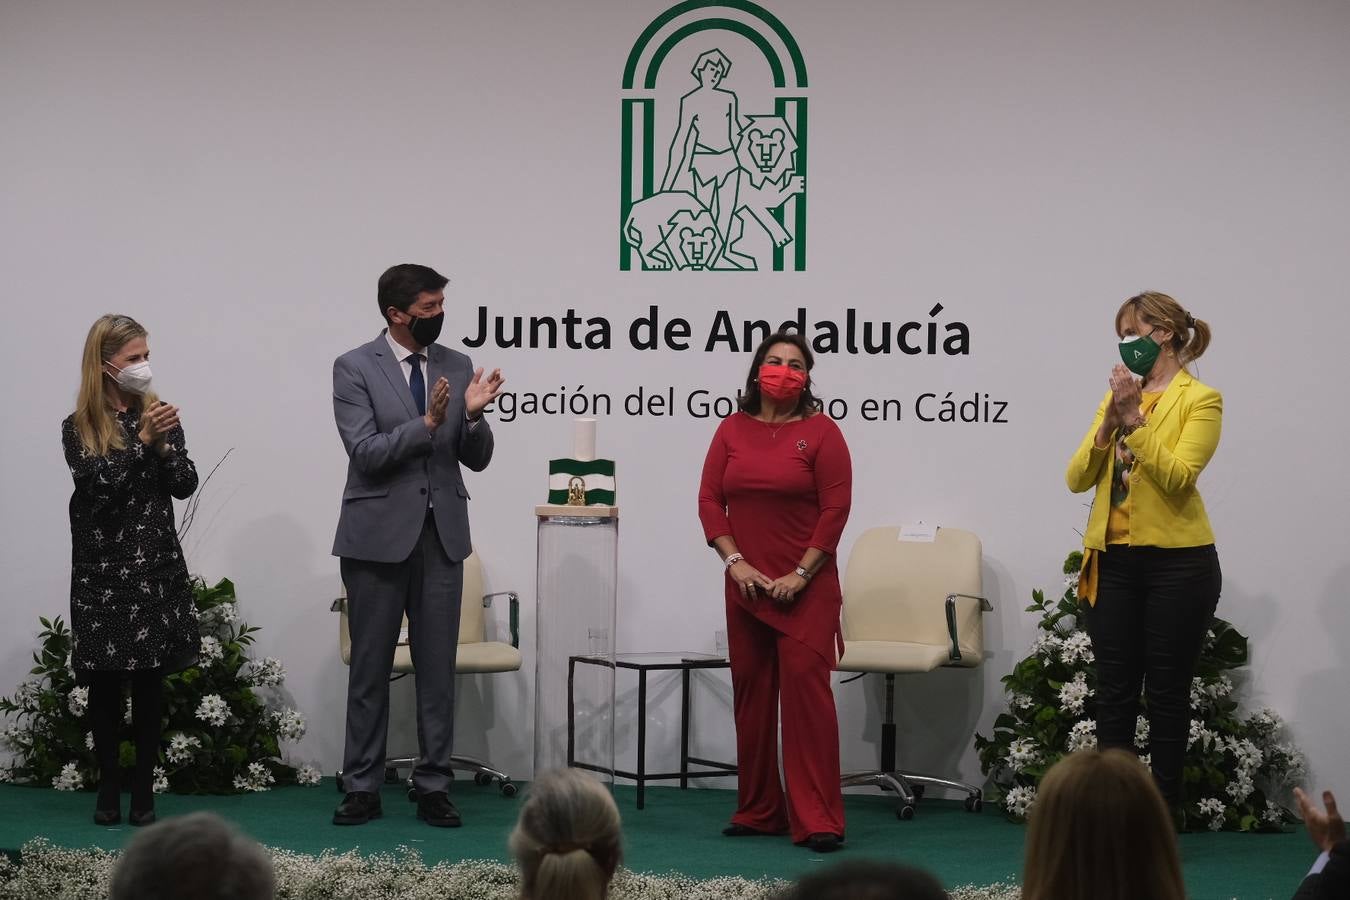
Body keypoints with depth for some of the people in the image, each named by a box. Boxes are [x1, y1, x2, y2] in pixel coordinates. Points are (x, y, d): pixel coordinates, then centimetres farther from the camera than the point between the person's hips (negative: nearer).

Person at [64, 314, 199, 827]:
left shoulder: (158, 415, 6)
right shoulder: (79, 428, 1)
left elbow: (185, 485, 1)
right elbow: (97, 481, -13)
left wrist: (163, 443, -15)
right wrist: (142, 441, -19)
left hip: (155, 568, 1)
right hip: (101, 571, -1)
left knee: (150, 685, 2)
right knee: (105, 684, 3)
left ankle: (144, 795, 7)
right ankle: (109, 793, 12)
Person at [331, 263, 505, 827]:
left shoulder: (457, 367, 6)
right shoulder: (354, 368, -5)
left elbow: (477, 460, 6)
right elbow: (366, 453, -14)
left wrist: (473, 415, -14)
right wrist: (427, 422, -25)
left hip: (441, 536, 3)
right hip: (379, 536, -3)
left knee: (438, 668, 5)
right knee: (370, 668, 5)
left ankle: (433, 787, 12)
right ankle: (363, 787, 13)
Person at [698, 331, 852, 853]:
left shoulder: (820, 431, -1)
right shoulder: (733, 429, 8)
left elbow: (836, 507, -6)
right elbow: (710, 499, 5)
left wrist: (801, 574, -12)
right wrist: (735, 562, -7)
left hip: (805, 587, -4)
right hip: (746, 584, 4)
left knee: (806, 687, -10)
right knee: (751, 692, 8)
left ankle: (817, 819, -8)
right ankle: (758, 811, 18)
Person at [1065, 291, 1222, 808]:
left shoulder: (1200, 400, -4)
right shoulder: (1118, 397, 12)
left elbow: (1178, 478, -18)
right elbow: (1077, 478, 3)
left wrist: (1135, 421, -20)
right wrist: (1108, 425, -10)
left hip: (1177, 563, -5)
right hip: (1113, 561, 5)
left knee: (1166, 690, 3)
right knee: (1114, 690, 5)